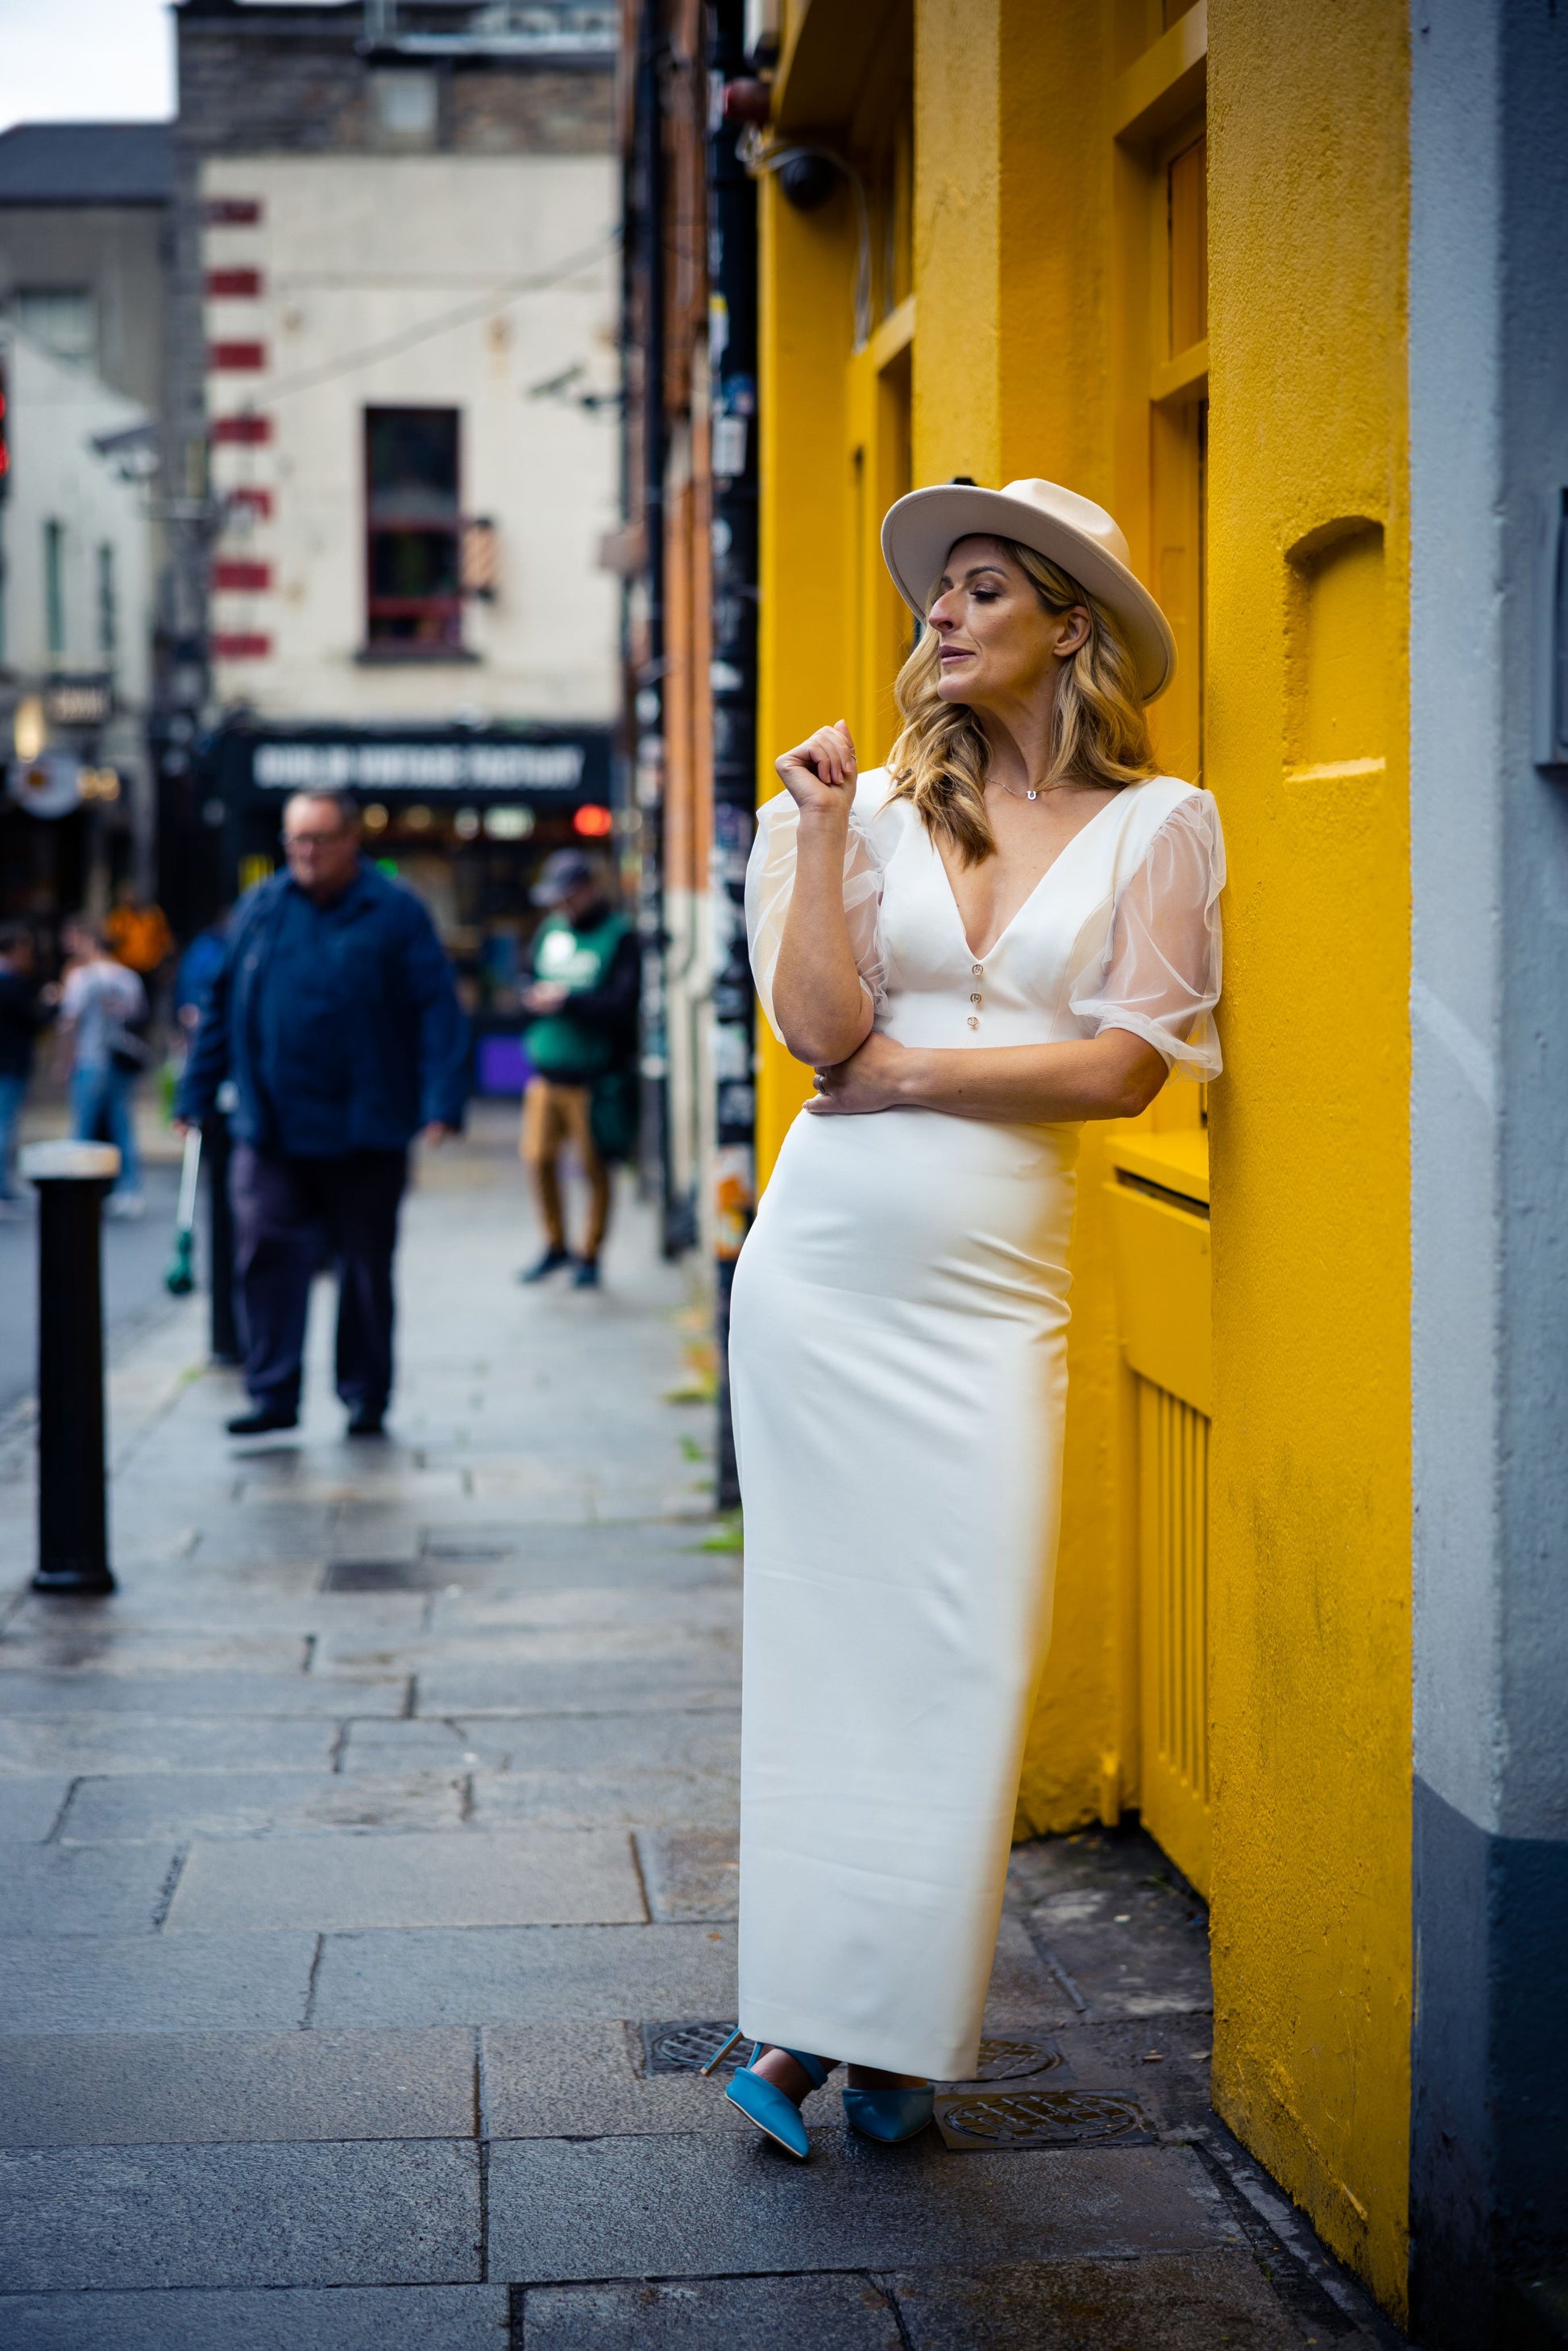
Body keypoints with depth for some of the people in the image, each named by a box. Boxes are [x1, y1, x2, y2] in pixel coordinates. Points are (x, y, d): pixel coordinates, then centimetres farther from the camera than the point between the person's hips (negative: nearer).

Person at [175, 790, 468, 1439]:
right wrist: (196, 1093, 10)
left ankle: (365, 1397, 19)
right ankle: (272, 1393, -3)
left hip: (366, 1134, -2)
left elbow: (438, 1012, -5)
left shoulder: (395, 914, -2)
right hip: (271, 1129, 2)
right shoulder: (260, 909, 8)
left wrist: (441, 1103, -15)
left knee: (366, 1265, 7)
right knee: (267, 1252, -7)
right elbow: (222, 1005, 13)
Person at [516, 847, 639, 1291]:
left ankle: (591, 1255, 17)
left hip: (593, 1077, -5)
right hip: (546, 1071, 5)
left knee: (595, 1168, 2)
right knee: (538, 1157, 3)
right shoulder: (552, 929, 11)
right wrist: (535, 1000, -5)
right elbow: (533, 985, 18)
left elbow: (621, 1008, -17)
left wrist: (567, 1001, -18)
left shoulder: (619, 937, -8)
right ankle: (555, 1245, 21)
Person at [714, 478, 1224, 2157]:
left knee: (966, 1654, -4)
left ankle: (893, 2032, 8)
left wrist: (907, 1072, -6)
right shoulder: (881, 807, 8)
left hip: (992, 1285, -1)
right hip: (825, 1260, 1)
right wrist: (820, 827, -7)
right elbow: (818, 1025, -5)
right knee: (825, 1633, 4)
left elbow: (1124, 1066, -7)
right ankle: (806, 2007, 13)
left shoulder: (1156, 827, 3)